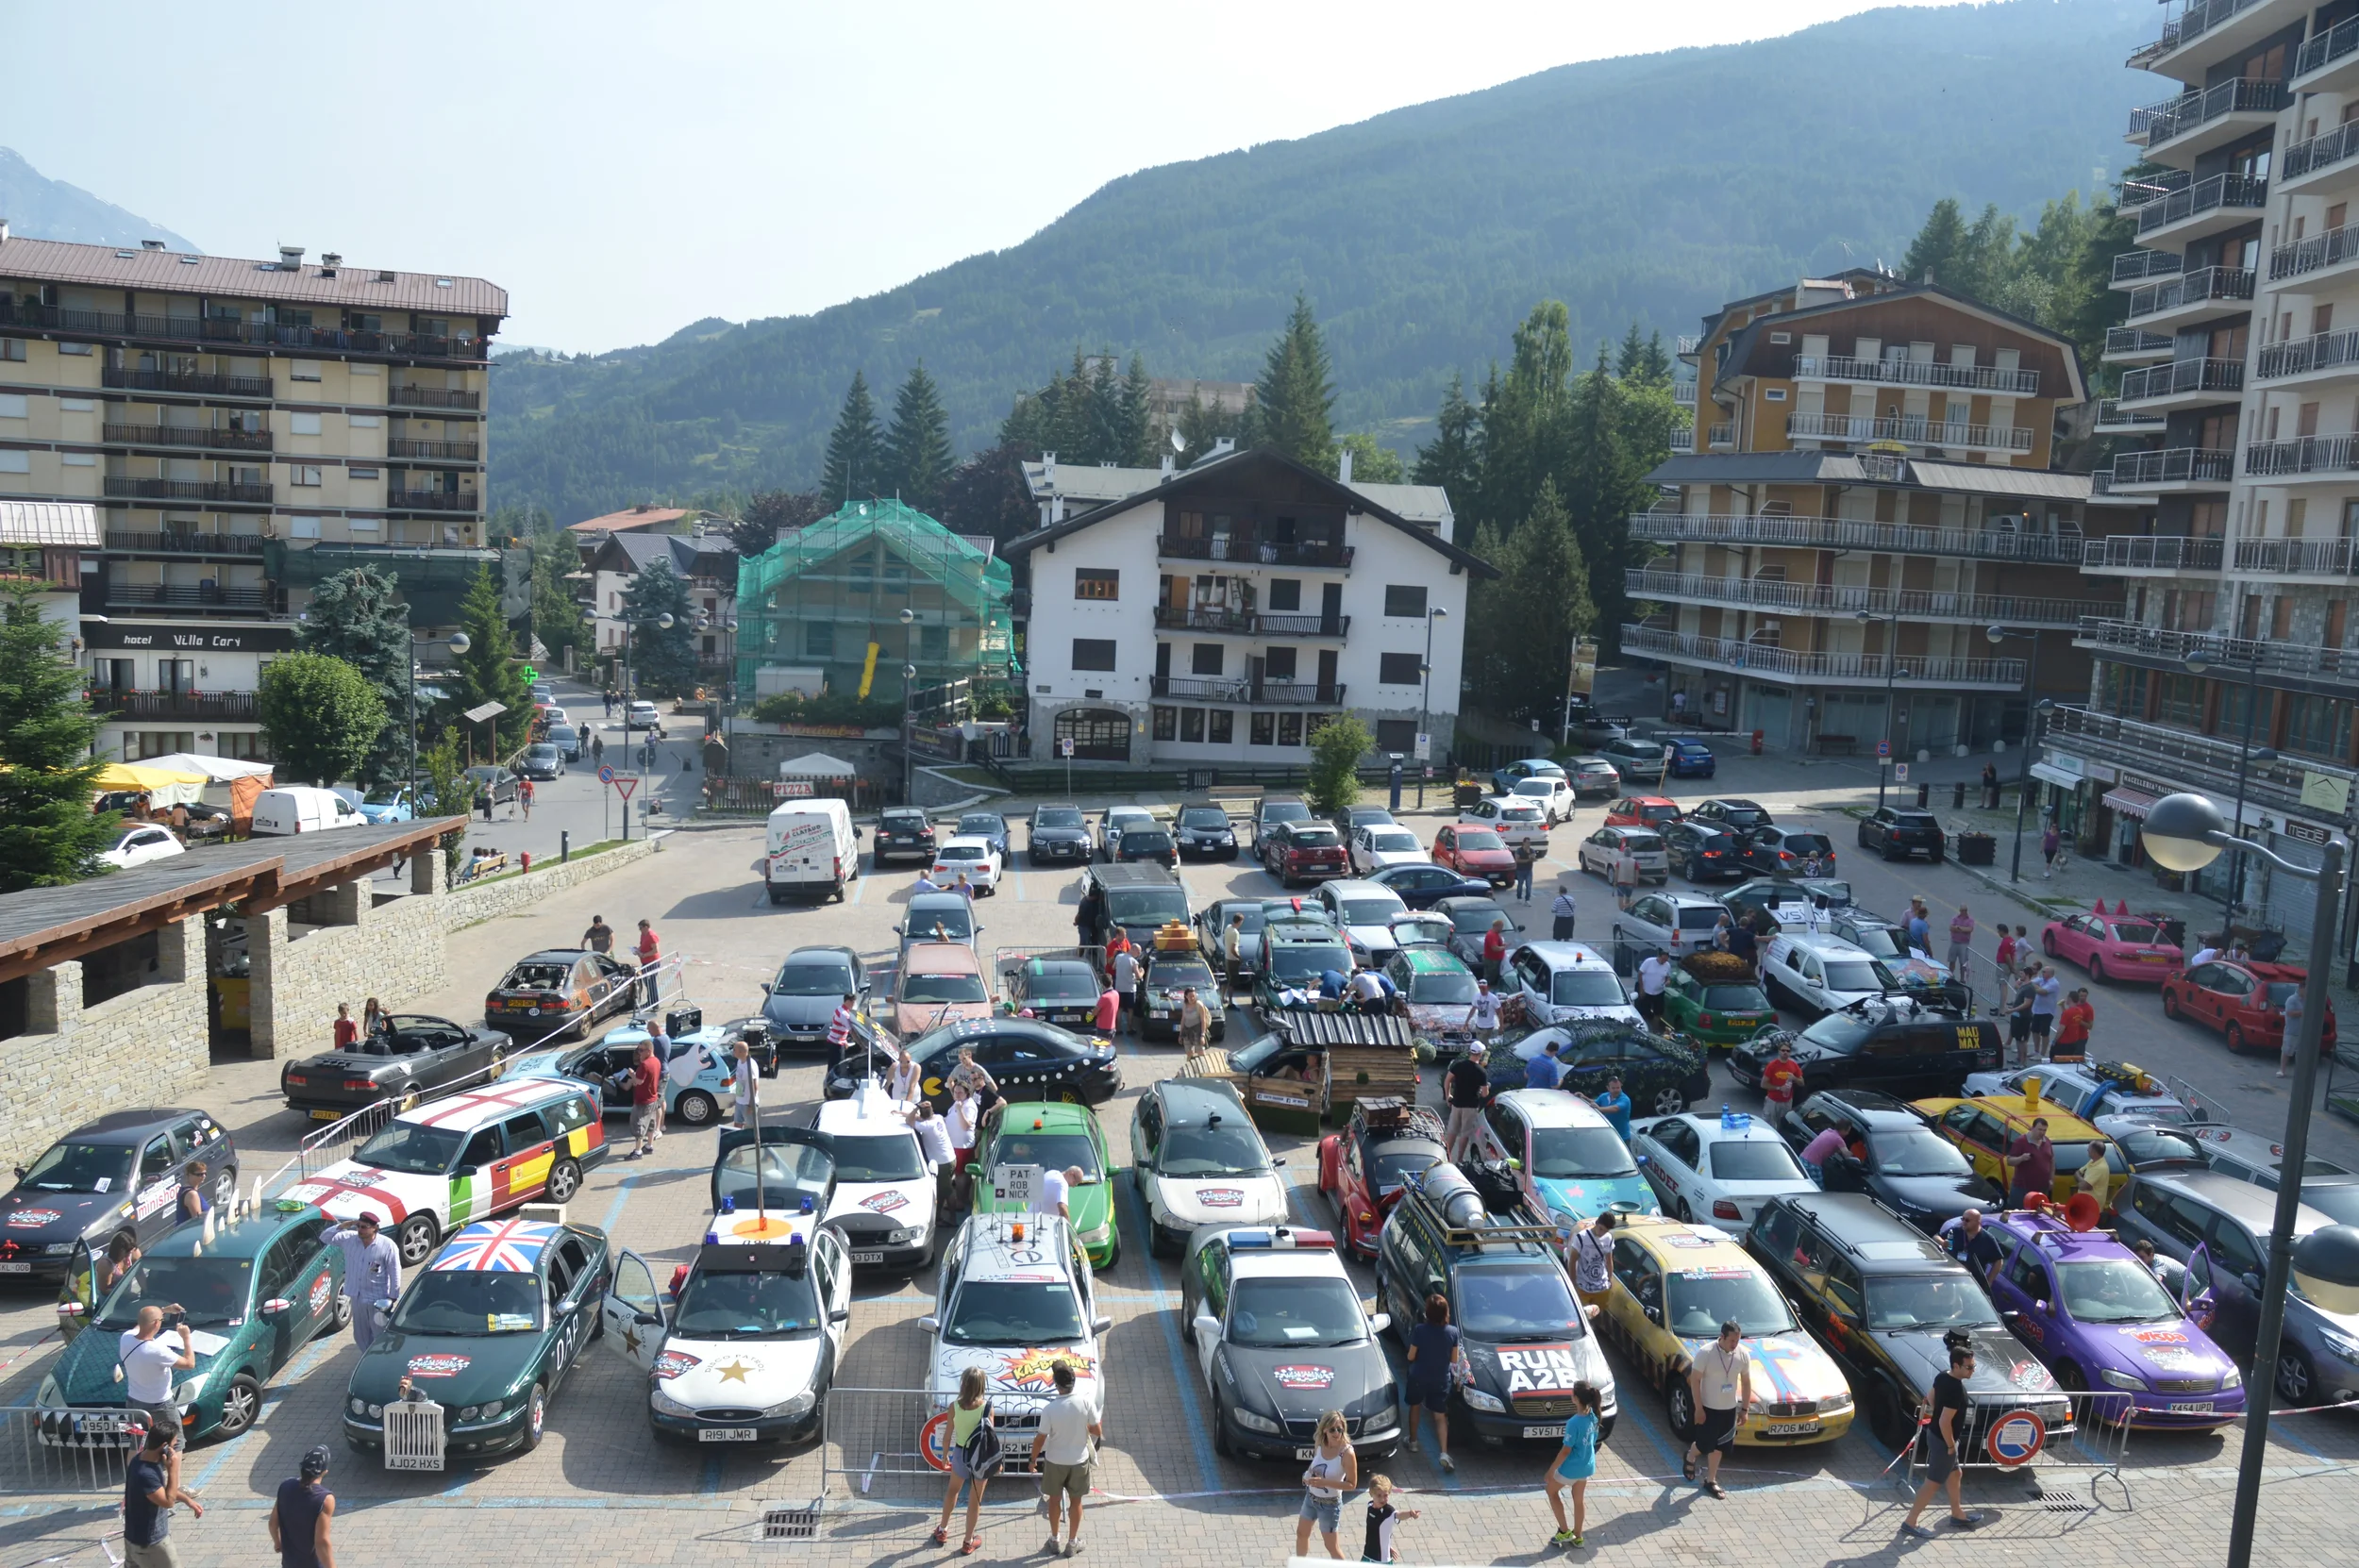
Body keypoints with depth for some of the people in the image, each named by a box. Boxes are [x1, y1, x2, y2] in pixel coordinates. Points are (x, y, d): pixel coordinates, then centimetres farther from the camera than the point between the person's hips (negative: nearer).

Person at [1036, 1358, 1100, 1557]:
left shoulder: (1049, 1409, -23)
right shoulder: (1086, 1402, -20)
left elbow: (1041, 1439, -12)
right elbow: (1098, 1432, -11)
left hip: (1055, 1460, -1)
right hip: (1079, 1459, 1)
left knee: (1055, 1499, 21)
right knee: (1075, 1500, 19)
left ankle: (1054, 1540, 35)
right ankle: (1072, 1542, 31)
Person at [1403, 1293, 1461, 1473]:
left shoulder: (1419, 1331, -20)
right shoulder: (1453, 1332, -14)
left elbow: (1411, 1357, -11)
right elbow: (1455, 1359, -4)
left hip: (1418, 1378, -1)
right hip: (1441, 1380, 1)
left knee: (1414, 1407, 24)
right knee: (1440, 1416, 10)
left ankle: (1413, 1441, 38)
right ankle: (1443, 1453, -4)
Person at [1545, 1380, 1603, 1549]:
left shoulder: (1574, 1423, -31)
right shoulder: (1593, 1416, -8)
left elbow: (1566, 1450, -23)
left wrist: (1552, 1469, -12)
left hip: (1572, 1467, -7)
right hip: (1587, 1466, 7)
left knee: (1552, 1491, 18)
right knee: (1579, 1500, 23)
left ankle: (1564, 1531, 20)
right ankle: (1578, 1536, 36)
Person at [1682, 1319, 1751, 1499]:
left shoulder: (1743, 1355, -9)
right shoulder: (1705, 1353, -23)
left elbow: (1746, 1382, 3)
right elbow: (1695, 1380, -16)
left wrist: (1744, 1409, 4)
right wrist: (1698, 1408, -15)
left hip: (1729, 1408, 4)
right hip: (1708, 1407, -4)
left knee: (1718, 1446, 13)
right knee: (1704, 1444, 5)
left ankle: (1711, 1480, 29)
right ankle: (1690, 1458, 38)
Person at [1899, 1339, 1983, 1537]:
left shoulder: (1942, 1377, -4)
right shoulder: (1956, 1389, -31)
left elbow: (1932, 1398, 14)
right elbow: (1945, 1422, -30)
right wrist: (1951, 1445, -17)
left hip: (1935, 1434, 9)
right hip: (1942, 1440, -9)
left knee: (1953, 1474, 27)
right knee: (1933, 1483, 3)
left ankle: (1958, 1514, 45)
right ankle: (1910, 1523, 11)